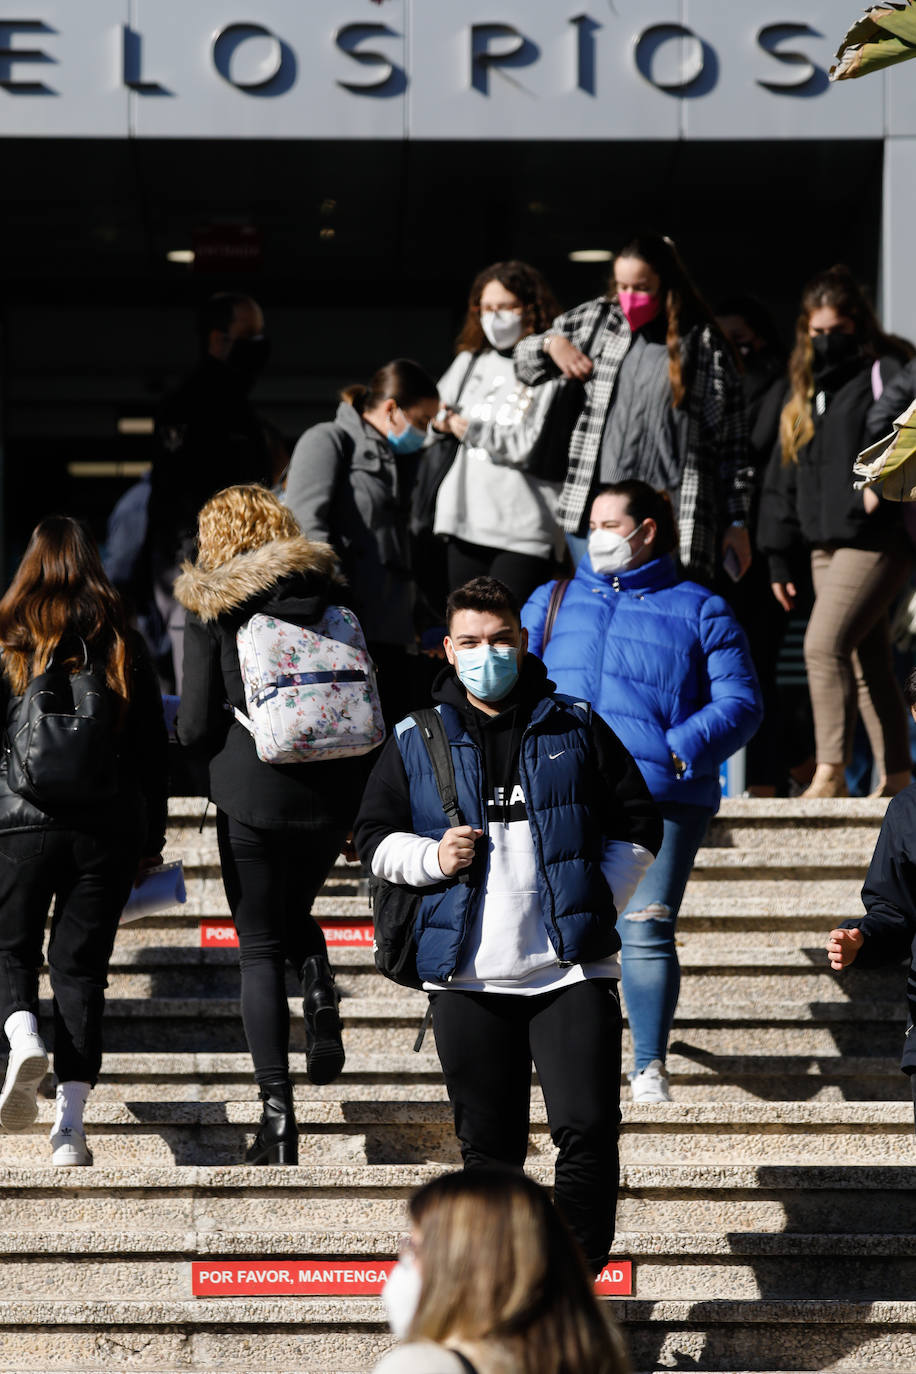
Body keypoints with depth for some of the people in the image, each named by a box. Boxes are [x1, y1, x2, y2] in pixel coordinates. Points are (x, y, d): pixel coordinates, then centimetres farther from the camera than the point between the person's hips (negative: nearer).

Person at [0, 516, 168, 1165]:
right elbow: (154, 748, 9)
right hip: (111, 829, 2)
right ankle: (71, 1122, -1)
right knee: (82, 964, 6)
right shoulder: (125, 648, 6)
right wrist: (152, 838, 17)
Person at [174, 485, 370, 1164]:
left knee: (260, 949, 4)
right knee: (295, 913, 27)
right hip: (331, 789, 3)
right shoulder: (327, 591, 4)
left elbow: (196, 726, -6)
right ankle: (320, 989, -4)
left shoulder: (211, 608, -4)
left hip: (252, 795, -3)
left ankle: (277, 1108, -4)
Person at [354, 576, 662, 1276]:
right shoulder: (416, 741, 8)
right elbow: (374, 835, 12)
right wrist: (431, 858, -8)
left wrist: (597, 902, -1)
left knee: (589, 1127, -11)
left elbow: (637, 825, 11)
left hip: (571, 971, -1)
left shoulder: (576, 727, 7)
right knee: (489, 1145, 8)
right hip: (467, 977, 1)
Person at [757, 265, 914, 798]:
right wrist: (779, 555, 19)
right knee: (867, 662, 9)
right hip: (826, 545, 8)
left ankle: (831, 772, -15)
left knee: (825, 643, -18)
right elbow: (783, 477, 21)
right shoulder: (806, 390, 19)